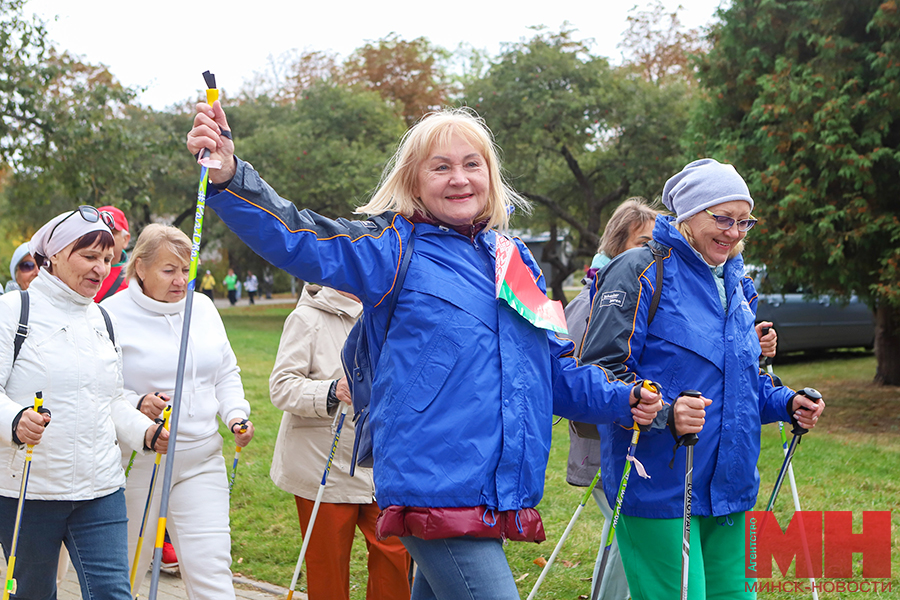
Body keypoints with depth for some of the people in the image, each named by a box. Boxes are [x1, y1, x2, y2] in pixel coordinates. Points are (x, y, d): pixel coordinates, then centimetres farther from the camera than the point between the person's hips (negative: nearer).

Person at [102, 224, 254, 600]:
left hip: (201, 460, 4)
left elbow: (226, 373, 19)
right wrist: (136, 404, -24)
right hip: (136, 465, -3)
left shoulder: (203, 308, 10)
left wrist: (236, 414, 2)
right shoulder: (113, 315, -7)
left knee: (211, 568, -5)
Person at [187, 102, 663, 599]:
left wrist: (620, 400, 10)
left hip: (500, 497, 7)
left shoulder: (516, 260, 17)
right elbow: (294, 238, -15)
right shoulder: (392, 249, -1)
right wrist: (228, 176, -31)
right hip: (434, 493, -7)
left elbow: (555, 368, 25)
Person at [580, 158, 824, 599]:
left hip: (728, 489, 8)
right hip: (658, 492, -8)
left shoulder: (734, 284, 18)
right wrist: (665, 411, -31)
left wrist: (785, 403, 8)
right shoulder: (641, 273, -9)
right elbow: (600, 371, -16)